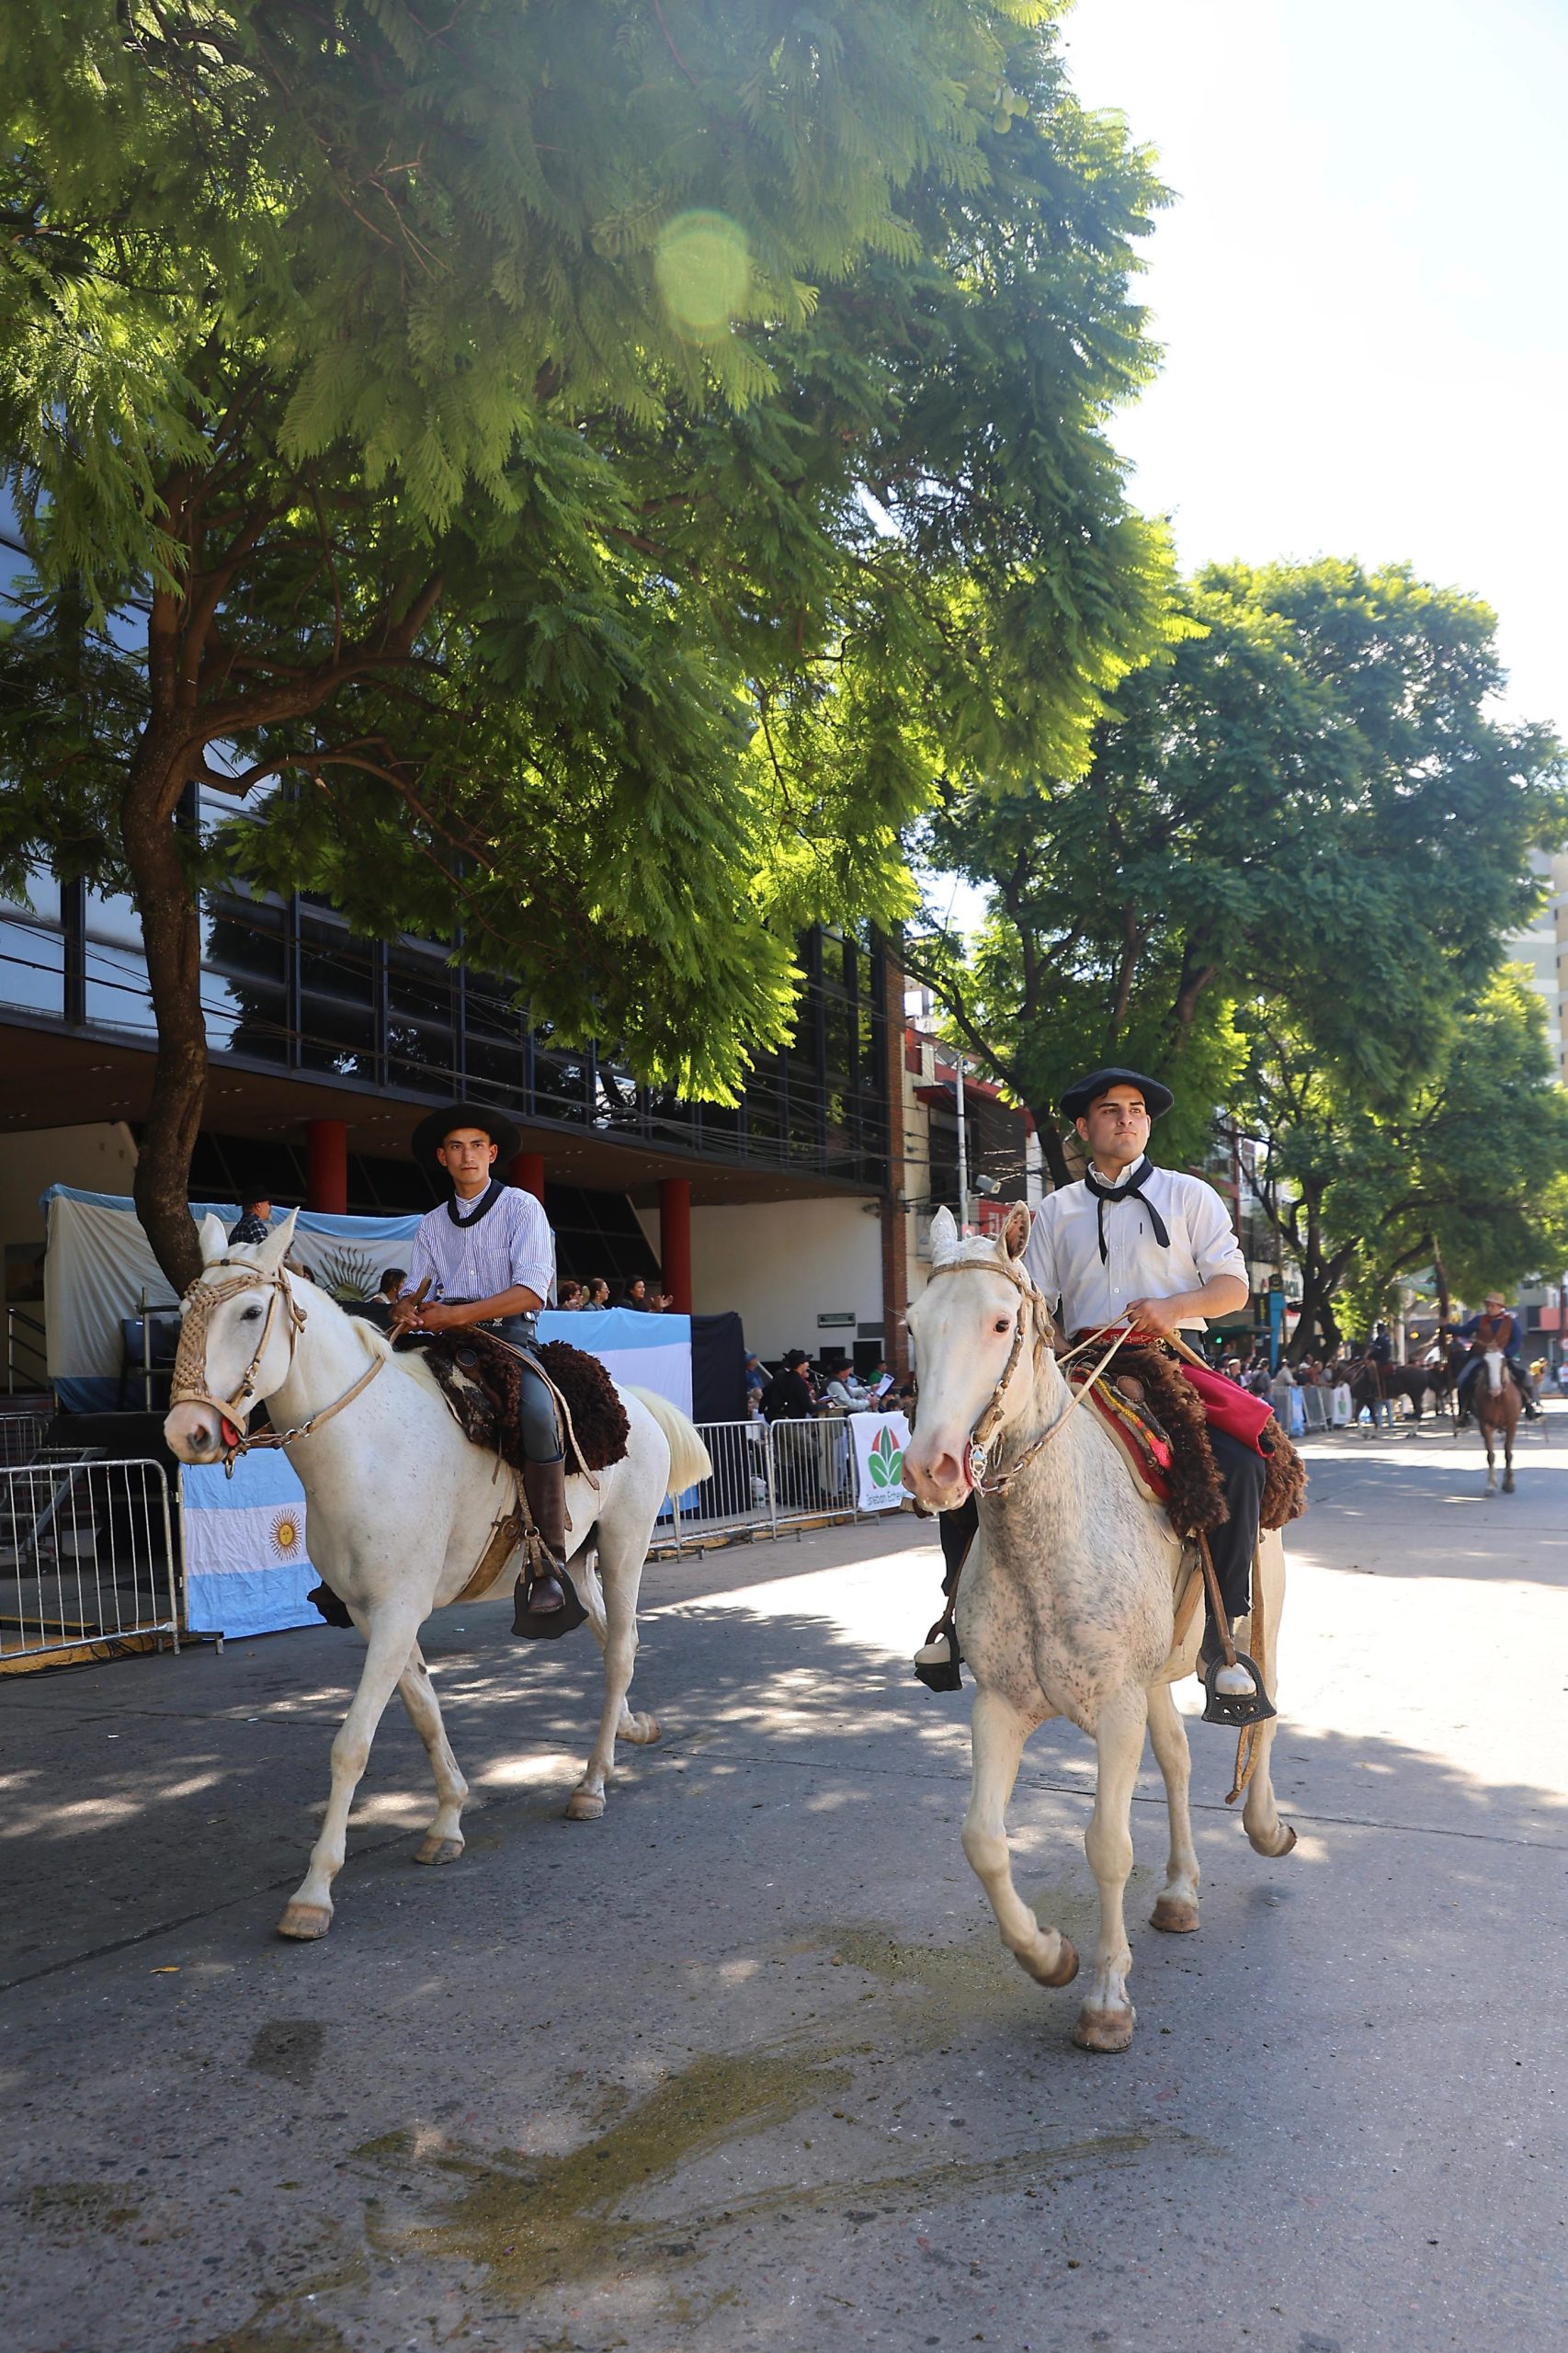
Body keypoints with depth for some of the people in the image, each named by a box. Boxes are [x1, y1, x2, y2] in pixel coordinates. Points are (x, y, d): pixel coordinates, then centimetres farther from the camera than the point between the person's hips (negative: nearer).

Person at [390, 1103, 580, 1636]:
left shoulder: (521, 1207, 3)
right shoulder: (432, 1225, 19)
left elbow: (531, 1290, -9)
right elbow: (415, 1292, 14)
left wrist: (455, 1315, -18)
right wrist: (410, 1310, -12)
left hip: (508, 1336, -5)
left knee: (538, 1414, -34)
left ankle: (547, 1561, -26)